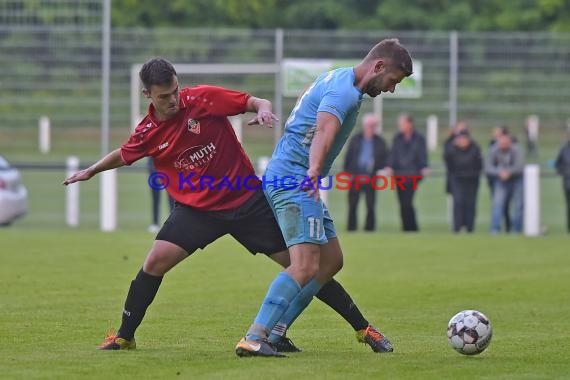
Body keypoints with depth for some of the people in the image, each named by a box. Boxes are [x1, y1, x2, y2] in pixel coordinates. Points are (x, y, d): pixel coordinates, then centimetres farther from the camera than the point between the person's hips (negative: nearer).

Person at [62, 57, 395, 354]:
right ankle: (125, 336, 3)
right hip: (196, 207, 2)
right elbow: (123, 155, 19)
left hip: (248, 201, -2)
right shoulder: (147, 133, -4)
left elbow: (257, 102, -8)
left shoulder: (203, 98, -13)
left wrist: (263, 109, -28)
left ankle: (362, 327, 6)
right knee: (155, 262, -15)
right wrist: (91, 171, 20)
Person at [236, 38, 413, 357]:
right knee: (305, 266, -21)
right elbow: (324, 129, -36)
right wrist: (313, 171, -52)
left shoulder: (338, 79, 17)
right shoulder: (344, 91, -16)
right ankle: (253, 339, -29)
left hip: (297, 181, 11)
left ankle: (275, 331, 9)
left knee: (332, 260, 13)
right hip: (294, 179, -11)